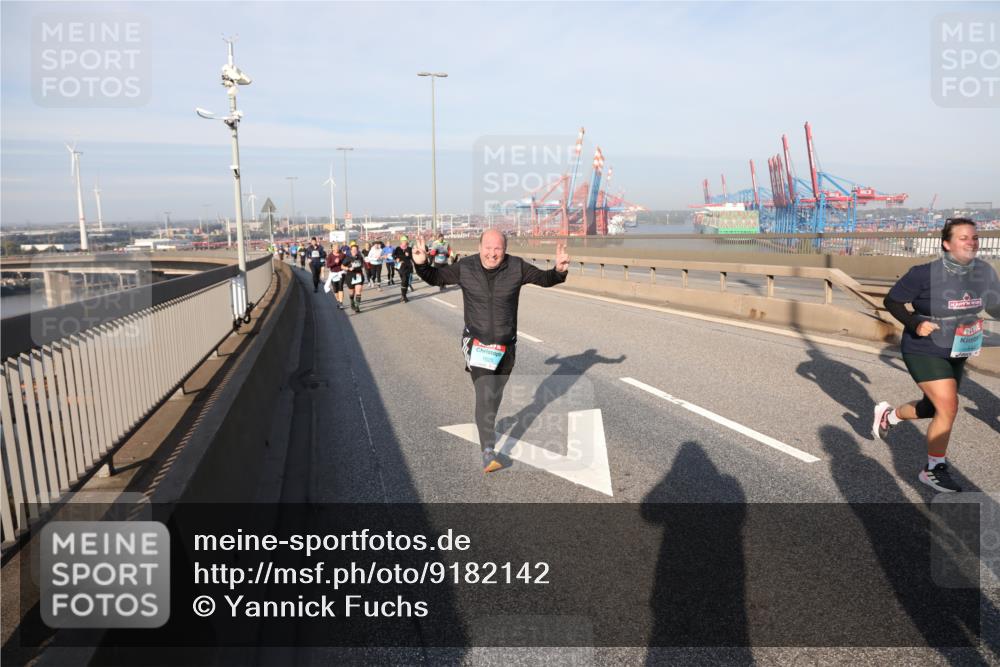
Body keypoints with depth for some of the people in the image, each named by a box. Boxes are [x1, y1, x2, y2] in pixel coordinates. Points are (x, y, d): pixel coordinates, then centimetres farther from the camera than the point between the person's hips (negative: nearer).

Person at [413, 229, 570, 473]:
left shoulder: (517, 267, -9)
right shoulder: (465, 268, -9)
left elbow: (544, 279, -4)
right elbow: (435, 277, 1)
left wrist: (559, 271, -25)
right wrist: (421, 264, -18)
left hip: (506, 345, 3)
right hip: (478, 344, -2)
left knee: (496, 393, 20)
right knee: (485, 394, -15)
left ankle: (487, 424, 48)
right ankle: (488, 452, -13)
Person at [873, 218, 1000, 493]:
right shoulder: (925, 274, -19)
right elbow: (891, 301, -11)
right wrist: (914, 323, -26)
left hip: (956, 354, 7)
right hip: (924, 351, -7)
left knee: (932, 408, 17)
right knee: (948, 407, -13)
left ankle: (888, 414, 47)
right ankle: (934, 470, 6)